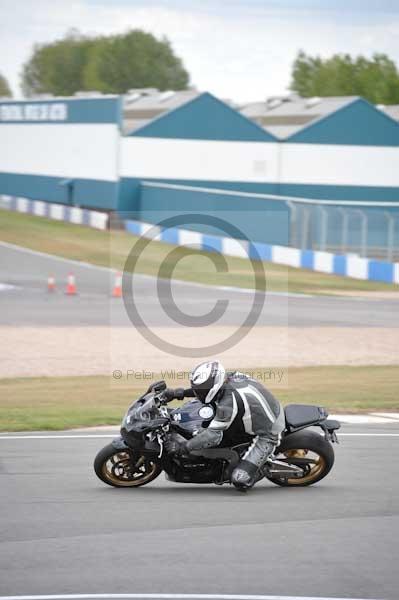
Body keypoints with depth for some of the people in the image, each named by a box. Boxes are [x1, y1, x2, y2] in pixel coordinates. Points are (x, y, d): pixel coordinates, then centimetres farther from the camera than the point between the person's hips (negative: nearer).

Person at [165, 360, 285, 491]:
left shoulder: (228, 403, -32)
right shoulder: (232, 377, -7)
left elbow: (214, 435, -28)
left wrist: (183, 447, -24)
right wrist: (183, 393, 7)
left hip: (267, 435, -9)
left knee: (240, 480, -20)